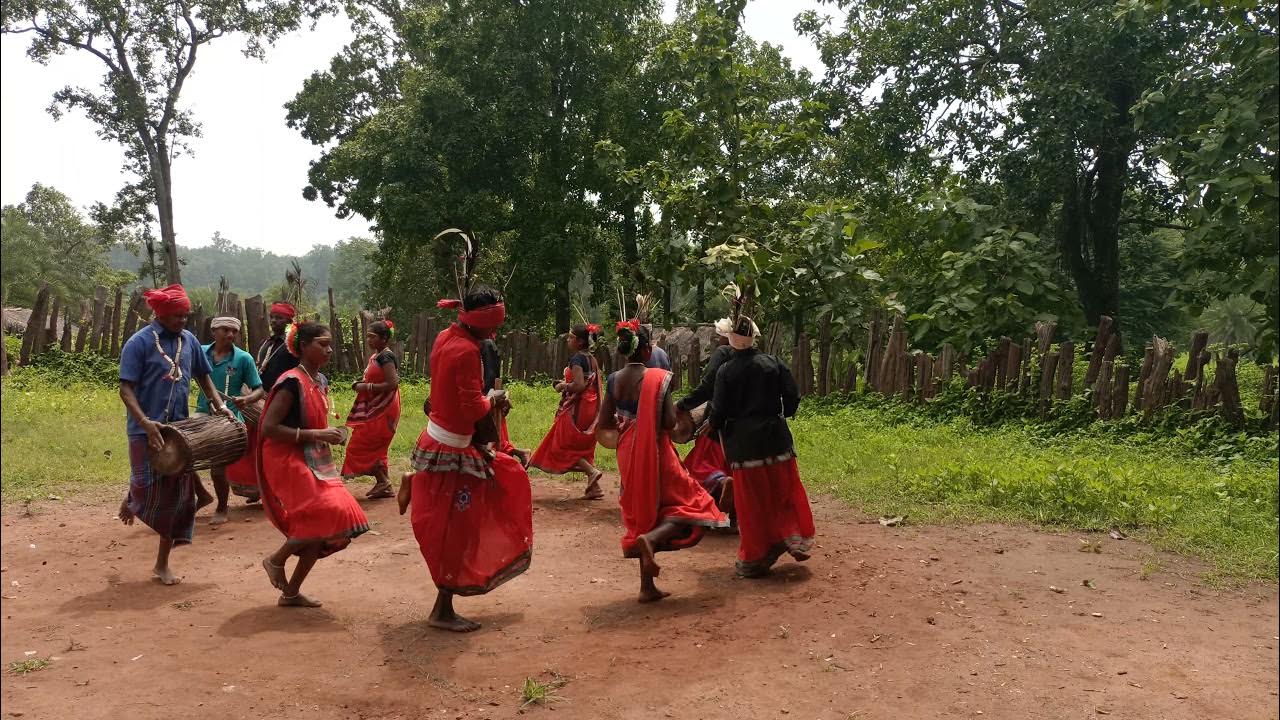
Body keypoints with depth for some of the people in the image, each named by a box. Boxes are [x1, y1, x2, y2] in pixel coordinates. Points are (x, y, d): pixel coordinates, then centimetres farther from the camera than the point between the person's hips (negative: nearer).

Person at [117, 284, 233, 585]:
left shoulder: (189, 340, 6)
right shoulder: (139, 342, -10)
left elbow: (202, 376, 18)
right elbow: (126, 389, -14)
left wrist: (219, 405, 5)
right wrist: (144, 422, -27)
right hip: (147, 430, -5)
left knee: (179, 495, 6)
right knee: (149, 490, -6)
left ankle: (162, 563, 18)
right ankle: (131, 501, 34)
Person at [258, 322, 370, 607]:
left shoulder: (321, 381, 10)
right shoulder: (292, 382, -16)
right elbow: (268, 428, -22)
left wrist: (331, 434, 2)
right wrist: (315, 435, -22)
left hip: (314, 461, 9)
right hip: (288, 460, -9)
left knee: (324, 524, 5)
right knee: (326, 515, -20)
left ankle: (291, 592, 18)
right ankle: (276, 560, 4)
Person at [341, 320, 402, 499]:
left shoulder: (386, 357, -18)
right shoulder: (375, 357, 12)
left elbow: (392, 384, -25)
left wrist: (367, 387, -20)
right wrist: (360, 384, 5)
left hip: (382, 410, -10)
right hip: (374, 409, 10)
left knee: (362, 445, -6)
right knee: (375, 448, 14)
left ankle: (383, 482, 2)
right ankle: (384, 486, 21)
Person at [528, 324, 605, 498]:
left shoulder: (577, 358, -14)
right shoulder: (592, 359, 11)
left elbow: (579, 385, -24)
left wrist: (563, 386, -7)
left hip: (577, 409, -9)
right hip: (590, 408, 9)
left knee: (564, 445, 1)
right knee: (584, 448, 13)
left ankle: (592, 472, -12)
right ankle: (594, 487, 10)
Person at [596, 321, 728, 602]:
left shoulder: (614, 380, 0)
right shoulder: (657, 378, -15)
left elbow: (603, 425, 2)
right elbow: (669, 422, -18)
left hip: (628, 456, 6)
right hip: (656, 454, -5)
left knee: (642, 514, 16)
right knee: (688, 504, 9)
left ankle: (647, 586, 19)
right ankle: (653, 538, -19)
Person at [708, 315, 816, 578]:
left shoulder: (725, 371, -9)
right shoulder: (773, 363, -3)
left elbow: (719, 410, -9)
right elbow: (792, 398, -2)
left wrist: (714, 426, 12)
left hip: (743, 441, -2)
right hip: (775, 436, 2)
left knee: (752, 501, 6)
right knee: (785, 491, 17)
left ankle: (754, 559, 12)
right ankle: (794, 538, 14)